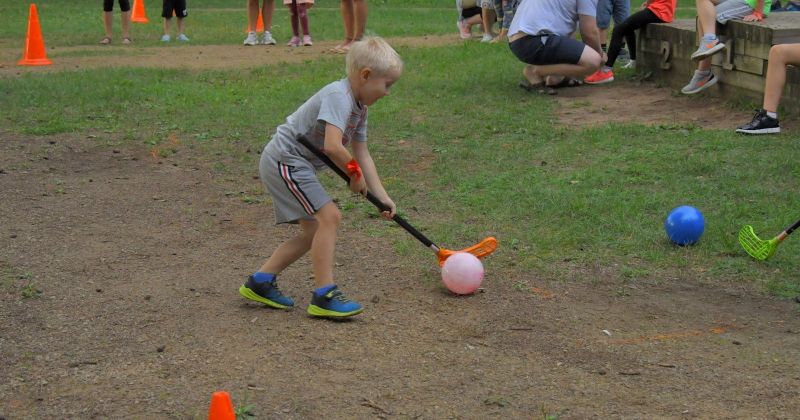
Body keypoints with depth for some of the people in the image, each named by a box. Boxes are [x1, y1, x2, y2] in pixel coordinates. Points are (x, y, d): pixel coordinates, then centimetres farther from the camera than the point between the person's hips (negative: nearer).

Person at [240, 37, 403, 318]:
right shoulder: (338, 96, -22)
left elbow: (362, 155, 12)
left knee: (313, 231, 13)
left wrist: (382, 197, 6)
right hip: (285, 160, -11)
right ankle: (324, 295, -13)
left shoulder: (359, 107, 10)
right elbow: (332, 146, -33)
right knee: (329, 216, -15)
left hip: (289, 165, 11)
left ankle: (260, 282, 19)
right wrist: (355, 173, -15)